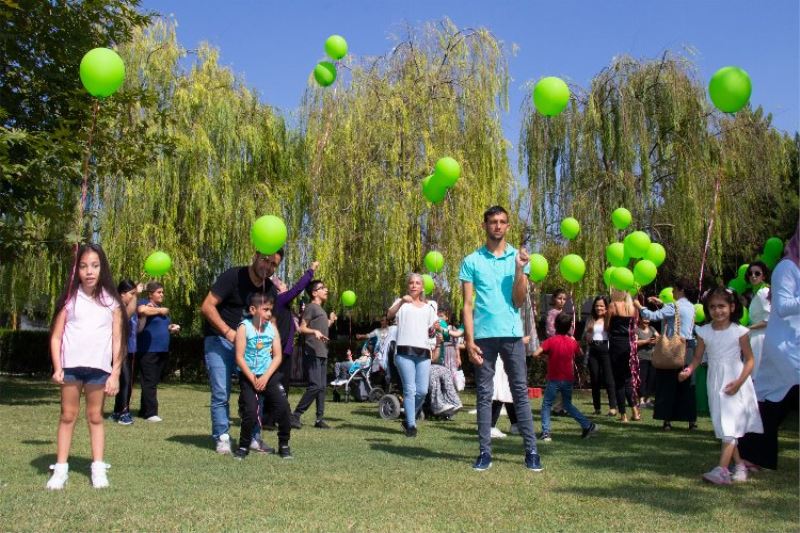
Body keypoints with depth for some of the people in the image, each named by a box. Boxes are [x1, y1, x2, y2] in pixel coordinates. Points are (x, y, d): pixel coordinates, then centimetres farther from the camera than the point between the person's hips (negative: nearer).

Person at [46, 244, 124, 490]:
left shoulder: (111, 301, 4)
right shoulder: (70, 299, 5)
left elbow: (117, 340, 4)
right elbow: (56, 336, 4)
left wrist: (115, 374, 0)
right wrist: (57, 368, -4)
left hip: (99, 367, 0)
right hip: (71, 365, 0)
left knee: (95, 417, 7)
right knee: (67, 416, 6)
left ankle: (98, 469, 9)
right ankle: (61, 469, 10)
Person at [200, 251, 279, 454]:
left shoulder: (270, 289, 4)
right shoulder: (233, 276, -15)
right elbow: (207, 306, -18)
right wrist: (228, 331, -27)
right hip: (219, 339, -5)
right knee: (221, 393, -9)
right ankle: (222, 438, 3)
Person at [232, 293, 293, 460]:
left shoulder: (272, 327, 2)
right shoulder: (244, 327, -8)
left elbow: (278, 356, 0)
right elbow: (239, 357, -11)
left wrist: (265, 377, -11)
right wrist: (252, 379, -14)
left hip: (269, 375, 3)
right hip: (248, 376, -3)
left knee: (283, 406, -10)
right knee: (250, 412, -12)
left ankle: (284, 444, 7)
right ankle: (244, 446, 12)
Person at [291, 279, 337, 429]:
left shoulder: (321, 310, 21)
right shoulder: (311, 307, -5)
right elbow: (302, 328, -14)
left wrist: (330, 321, 27)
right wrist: (315, 331, -29)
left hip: (322, 353, 9)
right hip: (313, 353, -9)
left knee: (322, 387, 7)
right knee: (315, 386, -15)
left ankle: (320, 418, 10)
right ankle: (295, 415, -8)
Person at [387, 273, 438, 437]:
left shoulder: (428, 308, 22)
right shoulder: (401, 303, 11)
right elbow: (389, 315, -11)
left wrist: (433, 330, -2)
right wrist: (401, 301, -28)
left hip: (423, 352, 3)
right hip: (405, 351, -3)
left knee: (422, 391, -1)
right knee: (410, 390, -7)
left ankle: (409, 419, 20)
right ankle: (411, 425, 0)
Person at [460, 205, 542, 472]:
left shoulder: (518, 257, 7)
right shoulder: (472, 261, 5)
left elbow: (518, 302, 0)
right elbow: (467, 304, 3)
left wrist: (519, 270, -12)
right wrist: (469, 339, -6)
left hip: (512, 334, 0)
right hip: (483, 335, 0)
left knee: (520, 392, 2)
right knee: (484, 394, 4)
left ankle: (531, 450, 7)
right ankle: (485, 451, 8)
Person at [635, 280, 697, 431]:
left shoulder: (674, 306, -13)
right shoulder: (691, 307, 11)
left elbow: (653, 316, -18)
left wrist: (639, 306, -4)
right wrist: (661, 304, 22)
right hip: (688, 349, 7)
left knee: (668, 385, 0)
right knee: (687, 386, 11)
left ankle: (667, 420, 0)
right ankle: (692, 420, 13)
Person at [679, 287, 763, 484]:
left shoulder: (739, 332, -7)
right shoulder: (704, 332, 2)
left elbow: (749, 359, -4)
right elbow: (698, 357, 6)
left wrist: (739, 382, -17)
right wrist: (689, 370, -15)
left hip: (735, 383, -4)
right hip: (715, 384, 4)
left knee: (730, 425, -11)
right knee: (723, 426, 10)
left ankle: (722, 469, -18)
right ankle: (740, 465, 24)